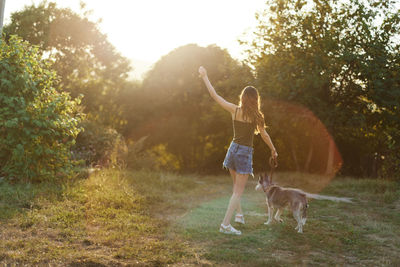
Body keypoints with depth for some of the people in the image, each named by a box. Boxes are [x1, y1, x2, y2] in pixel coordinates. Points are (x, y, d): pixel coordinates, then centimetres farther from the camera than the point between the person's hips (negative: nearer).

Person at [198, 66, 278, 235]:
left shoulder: (234, 110, -3)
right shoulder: (256, 116, -8)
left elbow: (214, 95, 0)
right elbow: (264, 135, 2)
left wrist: (204, 77, 8)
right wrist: (273, 150, 18)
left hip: (233, 149, 4)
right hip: (245, 153, -4)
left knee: (236, 187, 26)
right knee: (238, 191, -1)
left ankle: (239, 214, 33)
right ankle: (225, 225, -7)